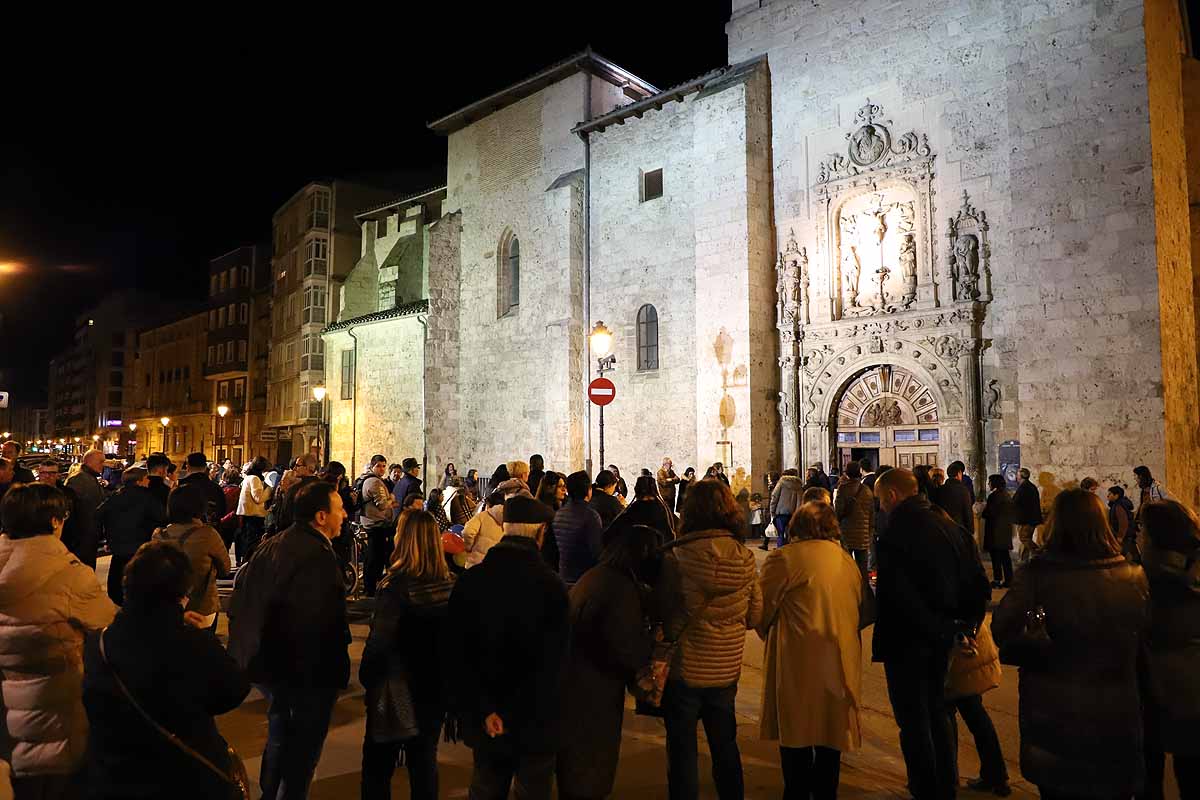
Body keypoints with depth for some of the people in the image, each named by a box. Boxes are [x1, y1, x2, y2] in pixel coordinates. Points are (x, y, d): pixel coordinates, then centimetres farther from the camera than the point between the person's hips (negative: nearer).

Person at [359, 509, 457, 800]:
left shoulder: (396, 585, -22)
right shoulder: (451, 585, -8)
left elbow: (379, 641, -19)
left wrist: (366, 677, -4)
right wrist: (446, 677, 13)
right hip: (435, 688, 4)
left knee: (379, 764, 15)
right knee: (424, 760, 20)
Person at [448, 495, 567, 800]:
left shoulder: (469, 581, -6)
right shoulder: (551, 585, -19)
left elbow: (458, 655, -7)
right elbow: (551, 663, -19)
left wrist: (485, 711, -7)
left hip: (485, 721, 4)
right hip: (536, 719, -4)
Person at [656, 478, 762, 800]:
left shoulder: (675, 558, -19)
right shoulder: (744, 558, -8)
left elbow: (664, 616, -12)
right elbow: (755, 617, 0)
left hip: (684, 669, -4)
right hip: (727, 670, 4)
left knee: (682, 752, 11)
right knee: (725, 746, 23)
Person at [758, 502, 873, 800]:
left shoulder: (784, 558, -10)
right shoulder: (848, 561, 7)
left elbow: (761, 609, -7)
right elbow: (867, 611, 12)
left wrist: (768, 634, 12)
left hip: (798, 661, -5)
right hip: (840, 662, 5)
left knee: (796, 735, 7)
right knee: (830, 733, 18)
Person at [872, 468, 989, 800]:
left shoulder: (895, 534, -21)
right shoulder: (949, 525, 2)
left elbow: (897, 596, -26)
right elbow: (979, 583, 3)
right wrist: (964, 621, 8)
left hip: (907, 639, -8)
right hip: (943, 636, 8)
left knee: (914, 722, 6)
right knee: (937, 712, 23)